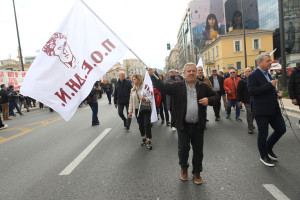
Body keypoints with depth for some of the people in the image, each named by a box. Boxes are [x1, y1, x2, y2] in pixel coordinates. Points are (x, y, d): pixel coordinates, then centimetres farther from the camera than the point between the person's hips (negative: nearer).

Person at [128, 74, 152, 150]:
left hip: (146, 109, -4)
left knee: (147, 124, -8)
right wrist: (130, 111, 11)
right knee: (140, 125, 10)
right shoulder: (132, 90, 10)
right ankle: (143, 138, 27)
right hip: (137, 109, 5)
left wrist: (145, 98, -27)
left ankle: (149, 141, 1)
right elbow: (131, 101, 13)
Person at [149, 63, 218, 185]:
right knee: (183, 149, 12)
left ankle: (196, 173, 35)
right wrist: (152, 75, -17)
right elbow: (162, 86, -6)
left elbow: (215, 96, 13)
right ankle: (183, 168, 41)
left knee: (198, 151, 14)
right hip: (183, 125, -1)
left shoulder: (203, 87, 5)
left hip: (198, 126, 2)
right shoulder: (177, 86, 0)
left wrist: (209, 100, -9)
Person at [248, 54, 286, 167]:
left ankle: (268, 148, 33)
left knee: (281, 129, 12)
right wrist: (270, 85, -24)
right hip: (261, 110, -8)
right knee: (263, 134, 5)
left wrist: (276, 94, 8)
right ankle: (264, 156, 26)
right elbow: (252, 91, -26)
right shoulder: (253, 76, -13)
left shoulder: (267, 74, 14)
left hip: (273, 109, 8)